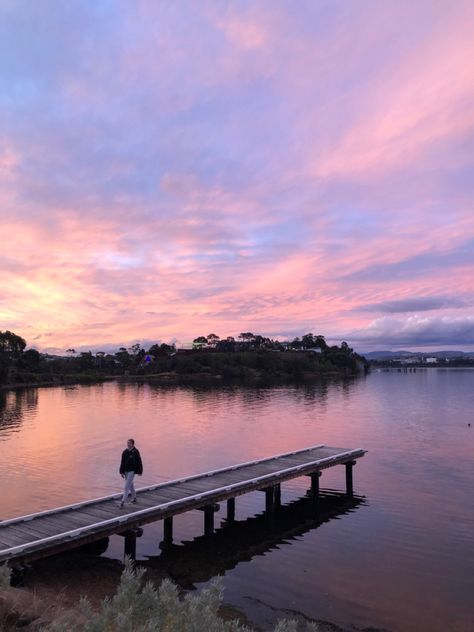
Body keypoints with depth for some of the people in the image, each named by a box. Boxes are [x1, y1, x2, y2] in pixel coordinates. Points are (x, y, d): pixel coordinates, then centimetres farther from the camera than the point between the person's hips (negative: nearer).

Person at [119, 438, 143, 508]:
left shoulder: (135, 452, -12)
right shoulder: (125, 452, 3)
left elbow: (139, 462, -8)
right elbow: (122, 462, 7)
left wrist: (140, 471, -6)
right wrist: (121, 472, 6)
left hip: (132, 471, -6)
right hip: (126, 471, 6)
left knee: (126, 486, -9)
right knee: (130, 485, 18)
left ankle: (123, 500, -7)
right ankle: (134, 497, 34)